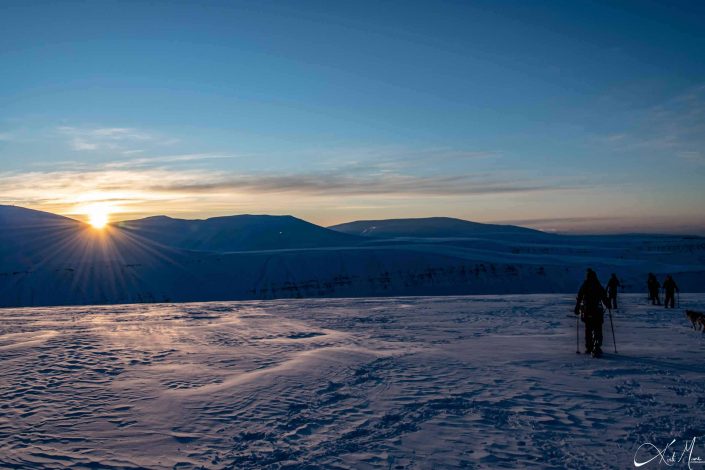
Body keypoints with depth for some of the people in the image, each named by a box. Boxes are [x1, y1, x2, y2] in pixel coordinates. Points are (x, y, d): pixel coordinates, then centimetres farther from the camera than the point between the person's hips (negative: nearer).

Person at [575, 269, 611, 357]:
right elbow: (605, 298, 2)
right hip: (597, 312, -2)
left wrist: (577, 309, 10)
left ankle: (588, 348, 25)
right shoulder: (599, 287, -3)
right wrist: (608, 306, 20)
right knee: (597, 331, -3)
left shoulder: (583, 287, 0)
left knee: (588, 330, 18)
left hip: (586, 312, 2)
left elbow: (579, 299, 1)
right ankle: (596, 349, -17)